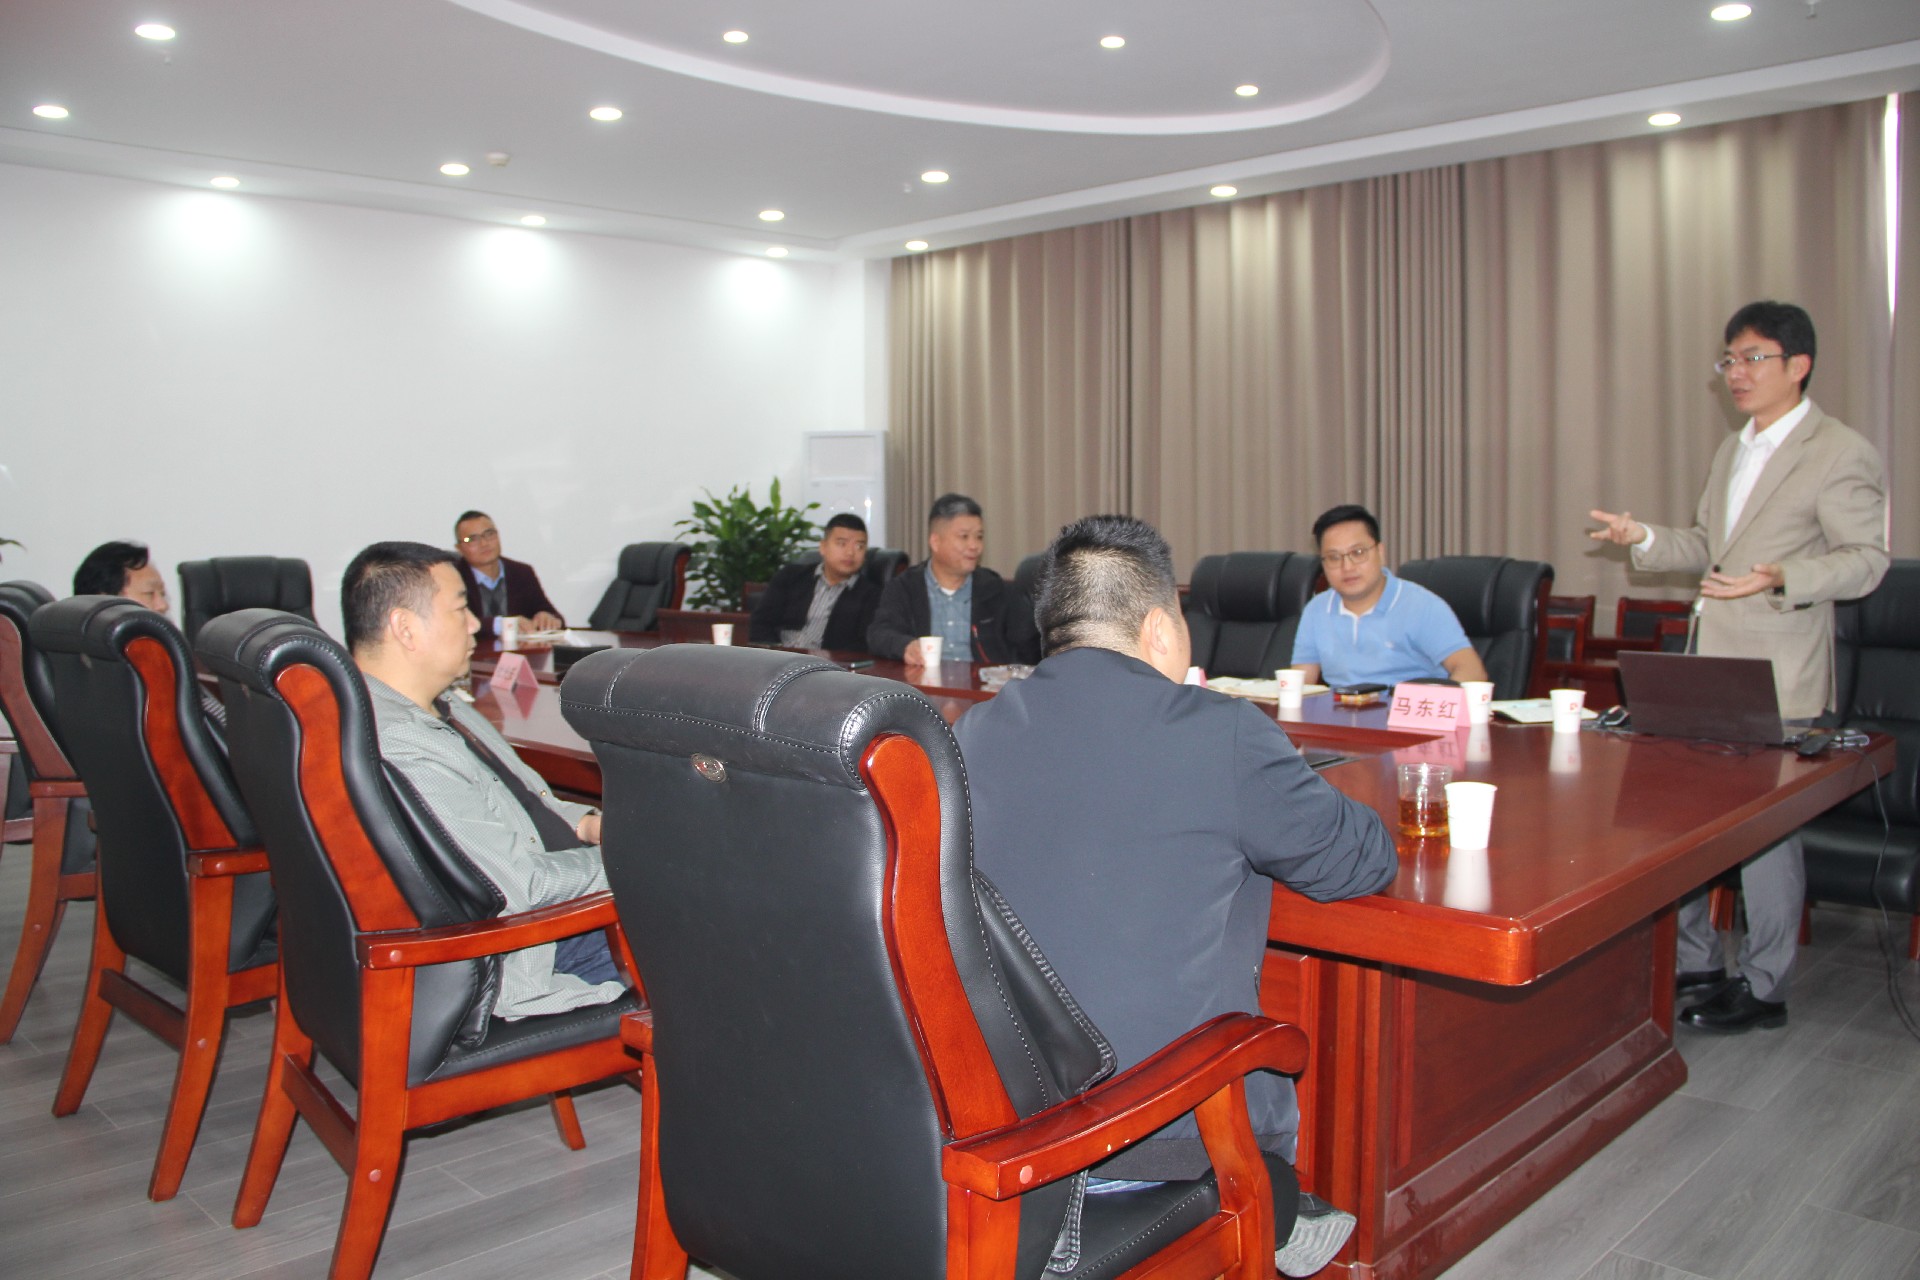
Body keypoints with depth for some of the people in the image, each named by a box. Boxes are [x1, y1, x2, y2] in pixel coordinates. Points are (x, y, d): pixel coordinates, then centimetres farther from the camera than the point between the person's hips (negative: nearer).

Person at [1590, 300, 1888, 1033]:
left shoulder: (1841, 453, -7)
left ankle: (1763, 988, 16)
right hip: (1706, 669, 8)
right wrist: (1644, 539, 5)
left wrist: (1781, 578, -28)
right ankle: (1694, 963, 26)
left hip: (1778, 679, -8)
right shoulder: (1732, 451, 17)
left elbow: (1867, 559, -12)